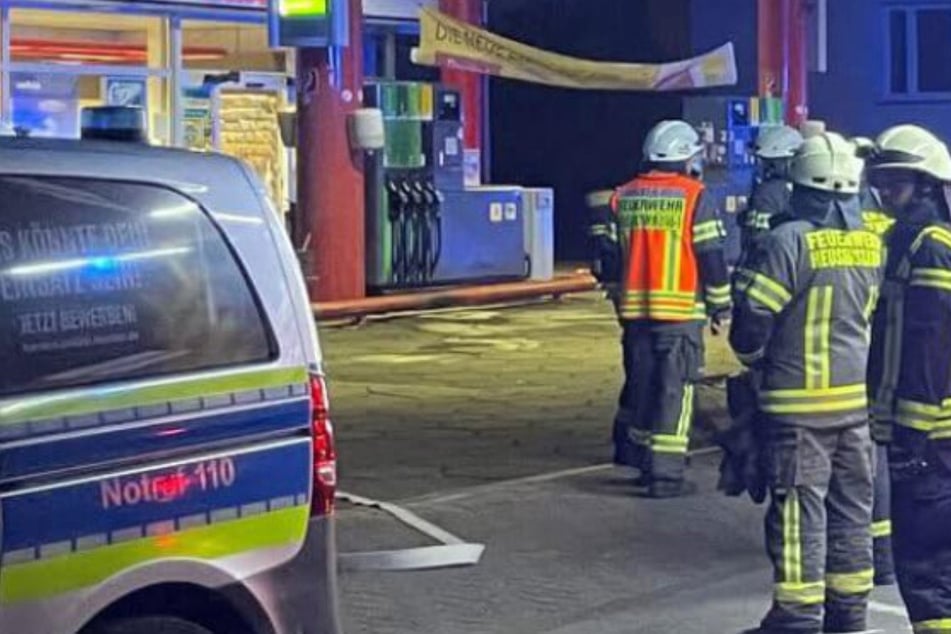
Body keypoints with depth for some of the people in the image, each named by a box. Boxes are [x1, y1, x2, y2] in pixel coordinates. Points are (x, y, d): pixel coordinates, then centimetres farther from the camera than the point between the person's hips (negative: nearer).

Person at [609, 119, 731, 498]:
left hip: (635, 309, 5)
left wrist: (619, 298, 26)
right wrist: (720, 304, 5)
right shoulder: (693, 197, -7)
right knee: (674, 389, -2)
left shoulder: (624, 197, 8)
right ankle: (665, 474, -3)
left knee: (640, 382, 18)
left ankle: (634, 453, 26)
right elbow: (712, 257, -7)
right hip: (680, 310, -5)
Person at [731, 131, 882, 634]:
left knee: (799, 510, 0)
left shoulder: (789, 241, -17)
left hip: (798, 400, -6)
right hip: (856, 396, 6)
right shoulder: (872, 245, 4)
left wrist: (753, 357, 5)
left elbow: (752, 316, -15)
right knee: (851, 509, 13)